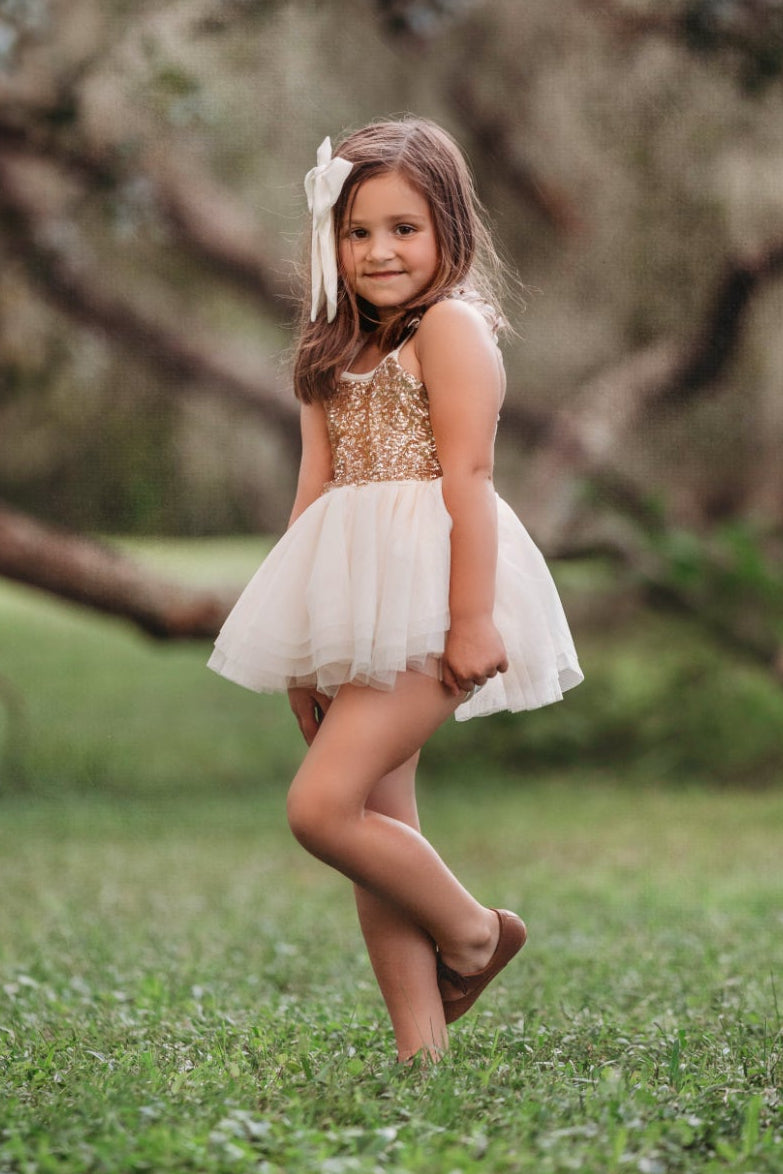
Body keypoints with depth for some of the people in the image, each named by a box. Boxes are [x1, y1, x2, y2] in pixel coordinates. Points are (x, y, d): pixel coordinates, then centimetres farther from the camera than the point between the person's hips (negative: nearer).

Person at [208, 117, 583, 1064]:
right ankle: (420, 1046, 10)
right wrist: (298, 625, 15)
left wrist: (473, 618, -18)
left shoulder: (452, 325, -6)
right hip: (350, 603, 9)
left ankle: (473, 931, 5)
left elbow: (467, 478, -13)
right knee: (379, 826, 6)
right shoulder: (338, 351, 19)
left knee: (322, 806, -17)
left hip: (424, 595, -8)